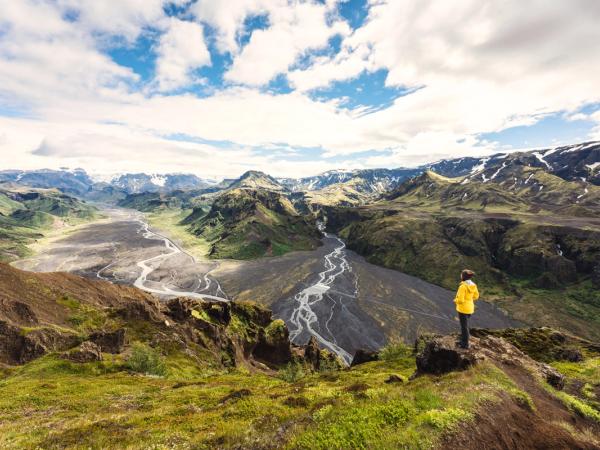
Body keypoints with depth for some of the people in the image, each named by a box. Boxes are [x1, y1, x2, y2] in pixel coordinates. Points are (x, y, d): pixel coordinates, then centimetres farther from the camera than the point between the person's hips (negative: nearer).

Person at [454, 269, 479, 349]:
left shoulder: (463, 286, -26)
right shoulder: (473, 285, -1)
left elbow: (460, 300, -25)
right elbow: (476, 296, 13)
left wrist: (455, 301, -5)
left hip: (463, 309, -8)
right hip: (470, 308, 8)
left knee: (464, 326, 6)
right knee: (464, 324, 22)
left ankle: (465, 344, 19)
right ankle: (463, 340, 35)